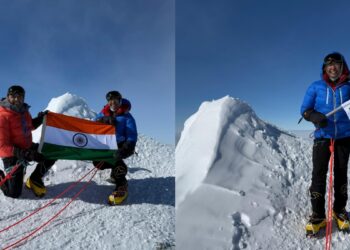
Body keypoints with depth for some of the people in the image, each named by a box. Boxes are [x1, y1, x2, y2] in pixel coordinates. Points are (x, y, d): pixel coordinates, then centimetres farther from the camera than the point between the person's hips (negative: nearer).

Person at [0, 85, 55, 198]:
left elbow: (30, 126, 19)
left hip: (28, 148, 7)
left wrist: (40, 118, -2)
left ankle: (34, 180, 17)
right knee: (14, 193, -5)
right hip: (12, 155, -7)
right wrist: (25, 154, -35)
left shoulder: (23, 111, -2)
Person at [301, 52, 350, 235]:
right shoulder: (316, 87, 4)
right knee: (318, 174, -6)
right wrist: (314, 116, -18)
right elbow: (304, 109, 2)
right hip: (322, 137, -1)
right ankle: (318, 214, 2)